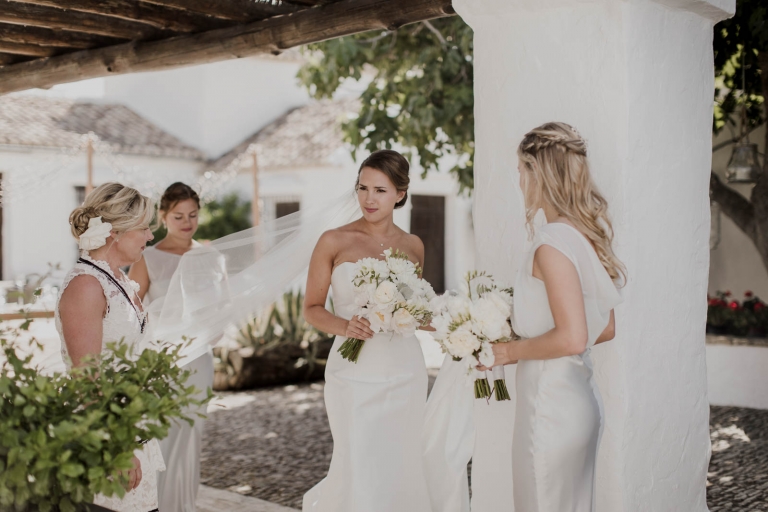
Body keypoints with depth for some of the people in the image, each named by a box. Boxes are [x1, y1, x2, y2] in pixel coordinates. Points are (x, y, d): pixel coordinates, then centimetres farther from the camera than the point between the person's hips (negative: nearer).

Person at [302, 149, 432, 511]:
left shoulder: (413, 246, 7)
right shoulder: (334, 242, -3)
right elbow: (311, 309, 0)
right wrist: (345, 327, -19)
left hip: (405, 373, 4)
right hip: (355, 374, -4)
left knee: (402, 471, 10)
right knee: (360, 473, -3)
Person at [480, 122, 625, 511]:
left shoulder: (553, 243, -19)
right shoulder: (588, 235, 7)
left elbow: (571, 338, -25)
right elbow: (606, 327, 14)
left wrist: (510, 351, -11)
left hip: (551, 406, -9)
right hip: (583, 400, 9)